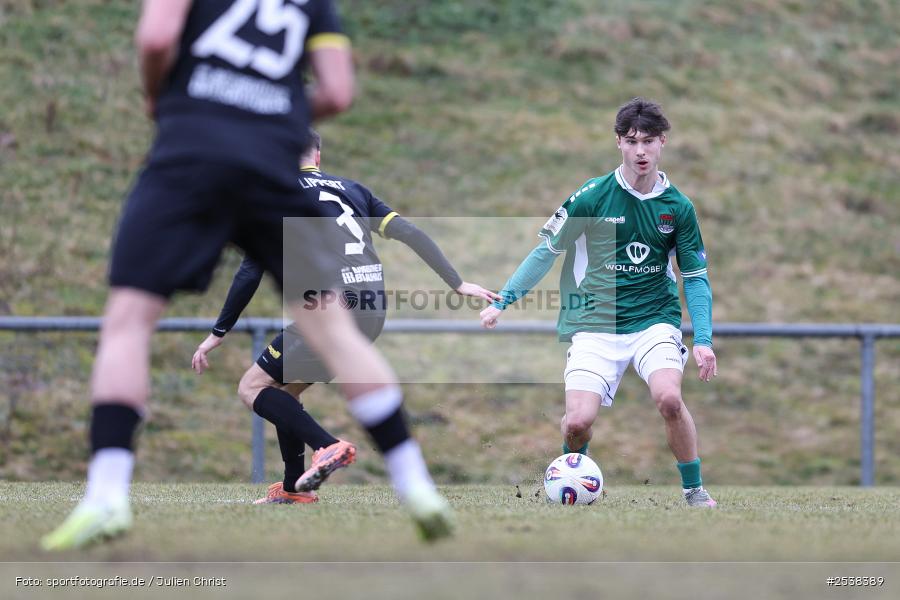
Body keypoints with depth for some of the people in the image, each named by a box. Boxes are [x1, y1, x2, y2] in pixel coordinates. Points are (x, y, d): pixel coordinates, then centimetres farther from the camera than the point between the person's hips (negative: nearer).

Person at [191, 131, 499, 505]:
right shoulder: (351, 189, 19)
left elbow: (251, 271, -2)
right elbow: (411, 234, 11)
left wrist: (218, 333, 3)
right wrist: (458, 284, 13)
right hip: (372, 314, 7)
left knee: (253, 388, 1)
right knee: (284, 392, 23)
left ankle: (327, 446, -17)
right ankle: (295, 487, 24)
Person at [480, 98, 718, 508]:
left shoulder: (678, 207, 0)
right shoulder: (592, 196, -6)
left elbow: (696, 277, 6)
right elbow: (547, 251, 3)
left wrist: (703, 339, -5)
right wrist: (502, 301, 0)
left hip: (654, 319, 0)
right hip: (596, 323, 0)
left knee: (668, 397, -28)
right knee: (578, 421, -15)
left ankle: (695, 491, -8)